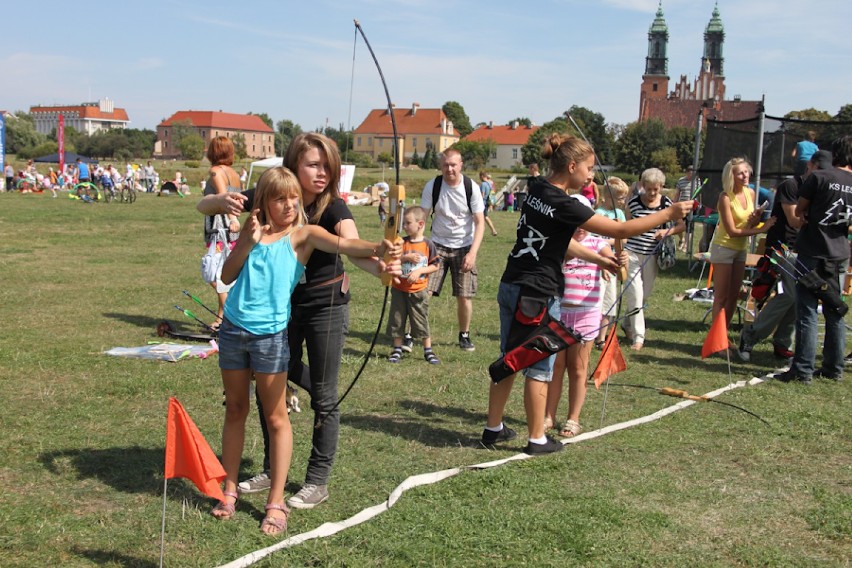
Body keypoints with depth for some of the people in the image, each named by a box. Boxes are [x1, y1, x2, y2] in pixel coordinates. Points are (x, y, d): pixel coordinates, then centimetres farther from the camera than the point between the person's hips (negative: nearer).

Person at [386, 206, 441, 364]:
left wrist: (419, 271, -15)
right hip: (399, 290, 2)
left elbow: (435, 266, -3)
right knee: (397, 320, 9)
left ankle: (428, 351, 16)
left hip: (418, 291, -2)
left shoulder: (428, 244, -5)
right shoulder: (401, 243, 0)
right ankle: (397, 350, 21)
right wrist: (406, 257, -19)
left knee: (422, 321, 5)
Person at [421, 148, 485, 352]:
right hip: (438, 245, 1)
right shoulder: (432, 186, -8)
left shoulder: (472, 188, -11)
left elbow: (480, 222, -9)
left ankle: (464, 335, 19)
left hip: (464, 247, -1)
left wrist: (473, 253, -19)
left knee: (464, 296, -3)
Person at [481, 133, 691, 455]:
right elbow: (621, 230, -16)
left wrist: (599, 259, 18)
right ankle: (537, 440, 17)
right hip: (538, 295, -8)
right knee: (539, 369, 5)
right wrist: (668, 214, -7)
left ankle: (493, 429, 25)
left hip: (510, 287, 8)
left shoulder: (537, 189, 6)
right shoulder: (563, 205, -19)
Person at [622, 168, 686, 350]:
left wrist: (667, 231, -14)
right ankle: (638, 337, 3)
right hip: (632, 253, -3)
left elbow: (682, 226, 6)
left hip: (652, 255, 3)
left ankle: (628, 324, 37)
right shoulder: (634, 202, -7)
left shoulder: (666, 203, -1)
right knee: (635, 295, -6)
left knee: (645, 295, 14)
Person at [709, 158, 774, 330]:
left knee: (734, 295, 12)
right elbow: (732, 231, -22)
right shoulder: (725, 197, -19)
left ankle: (724, 332, 21)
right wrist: (761, 229, -25)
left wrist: (756, 218, -13)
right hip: (724, 247, -7)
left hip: (741, 249, 7)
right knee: (721, 297, -4)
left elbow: (750, 225, 9)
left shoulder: (750, 193, 1)